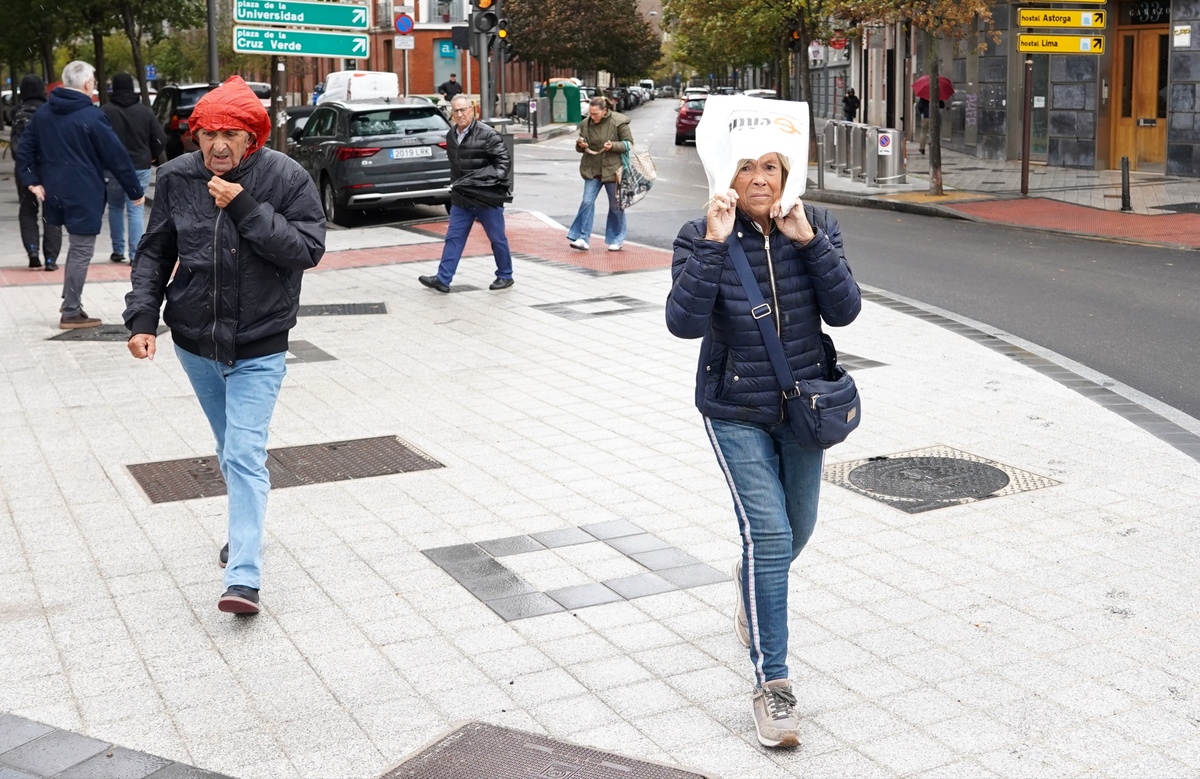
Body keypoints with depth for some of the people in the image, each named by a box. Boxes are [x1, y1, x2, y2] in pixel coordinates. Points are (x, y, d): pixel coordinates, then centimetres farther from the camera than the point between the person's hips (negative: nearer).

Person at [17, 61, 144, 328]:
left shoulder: (43, 113, 8)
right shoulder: (91, 116, -14)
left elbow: (25, 148, 9)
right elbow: (117, 156, -12)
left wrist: (32, 180, 9)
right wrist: (135, 191, -5)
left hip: (56, 193, 7)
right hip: (84, 195, -7)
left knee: (77, 246, 23)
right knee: (81, 251, 0)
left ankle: (71, 301, 24)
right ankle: (71, 313, 3)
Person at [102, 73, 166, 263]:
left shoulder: (105, 111, -7)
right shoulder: (144, 111, -1)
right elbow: (160, 139, -2)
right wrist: (151, 156, 15)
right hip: (140, 167, 1)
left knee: (115, 208, 15)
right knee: (136, 210, 1)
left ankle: (118, 250, 17)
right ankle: (135, 253, -6)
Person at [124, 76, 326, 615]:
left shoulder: (286, 177, -12)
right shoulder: (177, 178, -3)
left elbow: (309, 248, -19)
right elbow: (154, 251, 5)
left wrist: (245, 208, -25)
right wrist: (141, 315, -6)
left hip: (259, 348, -4)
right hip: (194, 342, 4)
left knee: (245, 455, -12)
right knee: (231, 450, 20)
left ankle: (244, 576, -13)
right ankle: (245, 527, 42)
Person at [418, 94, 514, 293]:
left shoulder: (486, 134, -12)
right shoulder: (451, 136, 9)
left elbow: (504, 159, -14)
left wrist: (495, 180, -23)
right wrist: (455, 185, 16)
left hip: (487, 198, -6)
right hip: (461, 199, 6)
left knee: (497, 238, 6)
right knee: (454, 238, 4)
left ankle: (505, 276, 20)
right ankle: (443, 279, 4)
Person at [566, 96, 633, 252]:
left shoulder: (618, 122, -10)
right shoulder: (586, 124, 2)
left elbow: (629, 143, -5)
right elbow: (580, 149, 11)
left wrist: (613, 146, -23)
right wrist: (580, 145, -13)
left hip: (612, 169, -3)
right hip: (592, 169, 3)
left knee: (615, 205, 6)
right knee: (587, 201, -6)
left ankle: (616, 240, 19)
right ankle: (582, 238, -5)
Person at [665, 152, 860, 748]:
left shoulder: (815, 230, -6)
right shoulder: (700, 239, -14)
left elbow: (843, 311, -16)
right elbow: (684, 322, -29)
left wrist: (809, 242, -24)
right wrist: (714, 243, -34)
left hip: (802, 407, 4)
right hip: (736, 414, -4)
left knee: (796, 530, 20)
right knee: (768, 531, -15)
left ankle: (752, 579, 56)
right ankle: (771, 683, -5)